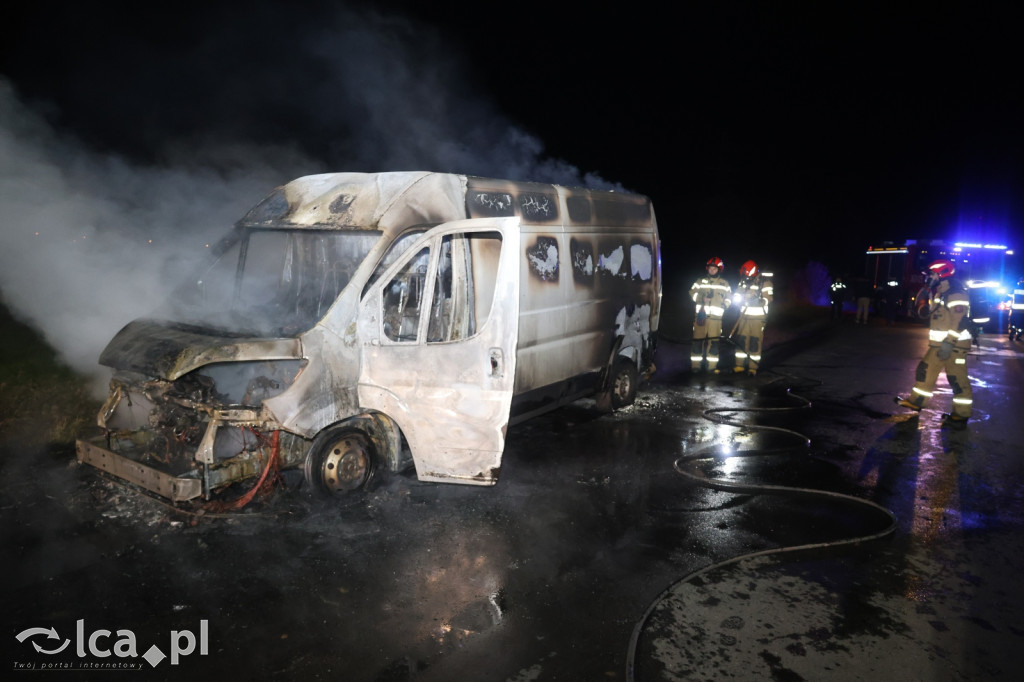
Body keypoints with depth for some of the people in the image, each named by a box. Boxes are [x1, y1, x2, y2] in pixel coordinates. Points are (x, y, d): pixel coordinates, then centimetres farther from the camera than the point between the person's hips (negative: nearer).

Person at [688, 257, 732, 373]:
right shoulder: (701, 281, 12)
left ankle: (712, 366, 5)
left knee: (714, 341, -2)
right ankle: (695, 366, 1)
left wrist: (725, 304, 0)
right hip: (700, 314, -1)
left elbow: (729, 297, 20)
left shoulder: (724, 284, 15)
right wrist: (701, 298, -12)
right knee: (698, 340, -4)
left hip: (716, 316, 1)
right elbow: (692, 292, 6)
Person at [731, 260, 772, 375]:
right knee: (741, 340, 4)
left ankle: (753, 367, 3)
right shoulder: (743, 281, 9)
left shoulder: (765, 282, -8)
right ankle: (740, 365, 12)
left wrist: (758, 301, -28)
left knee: (755, 342, -4)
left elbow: (768, 298, -13)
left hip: (758, 317, -5)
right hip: (744, 316, 5)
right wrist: (740, 299, -9)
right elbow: (737, 294, 13)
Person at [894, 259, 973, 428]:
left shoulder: (955, 292, -15)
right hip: (939, 344, 10)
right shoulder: (938, 293, 18)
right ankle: (916, 401, 26)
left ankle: (961, 415, 2)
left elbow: (960, 319, -24)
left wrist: (949, 343, -28)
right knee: (925, 370, 15)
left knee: (957, 379, -5)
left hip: (954, 344, -10)